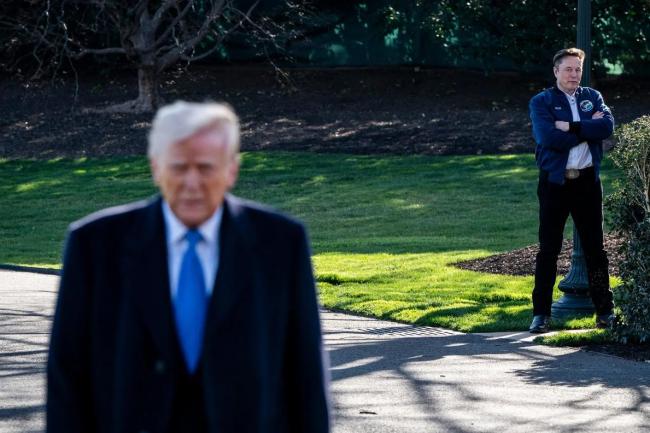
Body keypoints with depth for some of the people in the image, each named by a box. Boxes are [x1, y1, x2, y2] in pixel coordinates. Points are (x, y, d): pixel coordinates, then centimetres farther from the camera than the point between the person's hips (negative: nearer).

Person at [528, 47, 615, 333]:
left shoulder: (592, 97, 10)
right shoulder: (541, 102, 0)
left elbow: (608, 126, -9)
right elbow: (548, 137, -18)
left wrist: (571, 127, -16)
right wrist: (588, 129, -11)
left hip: (588, 181, 3)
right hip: (555, 182, -3)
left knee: (595, 248, 7)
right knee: (548, 250, 0)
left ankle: (604, 310, 13)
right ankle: (541, 313, 4)